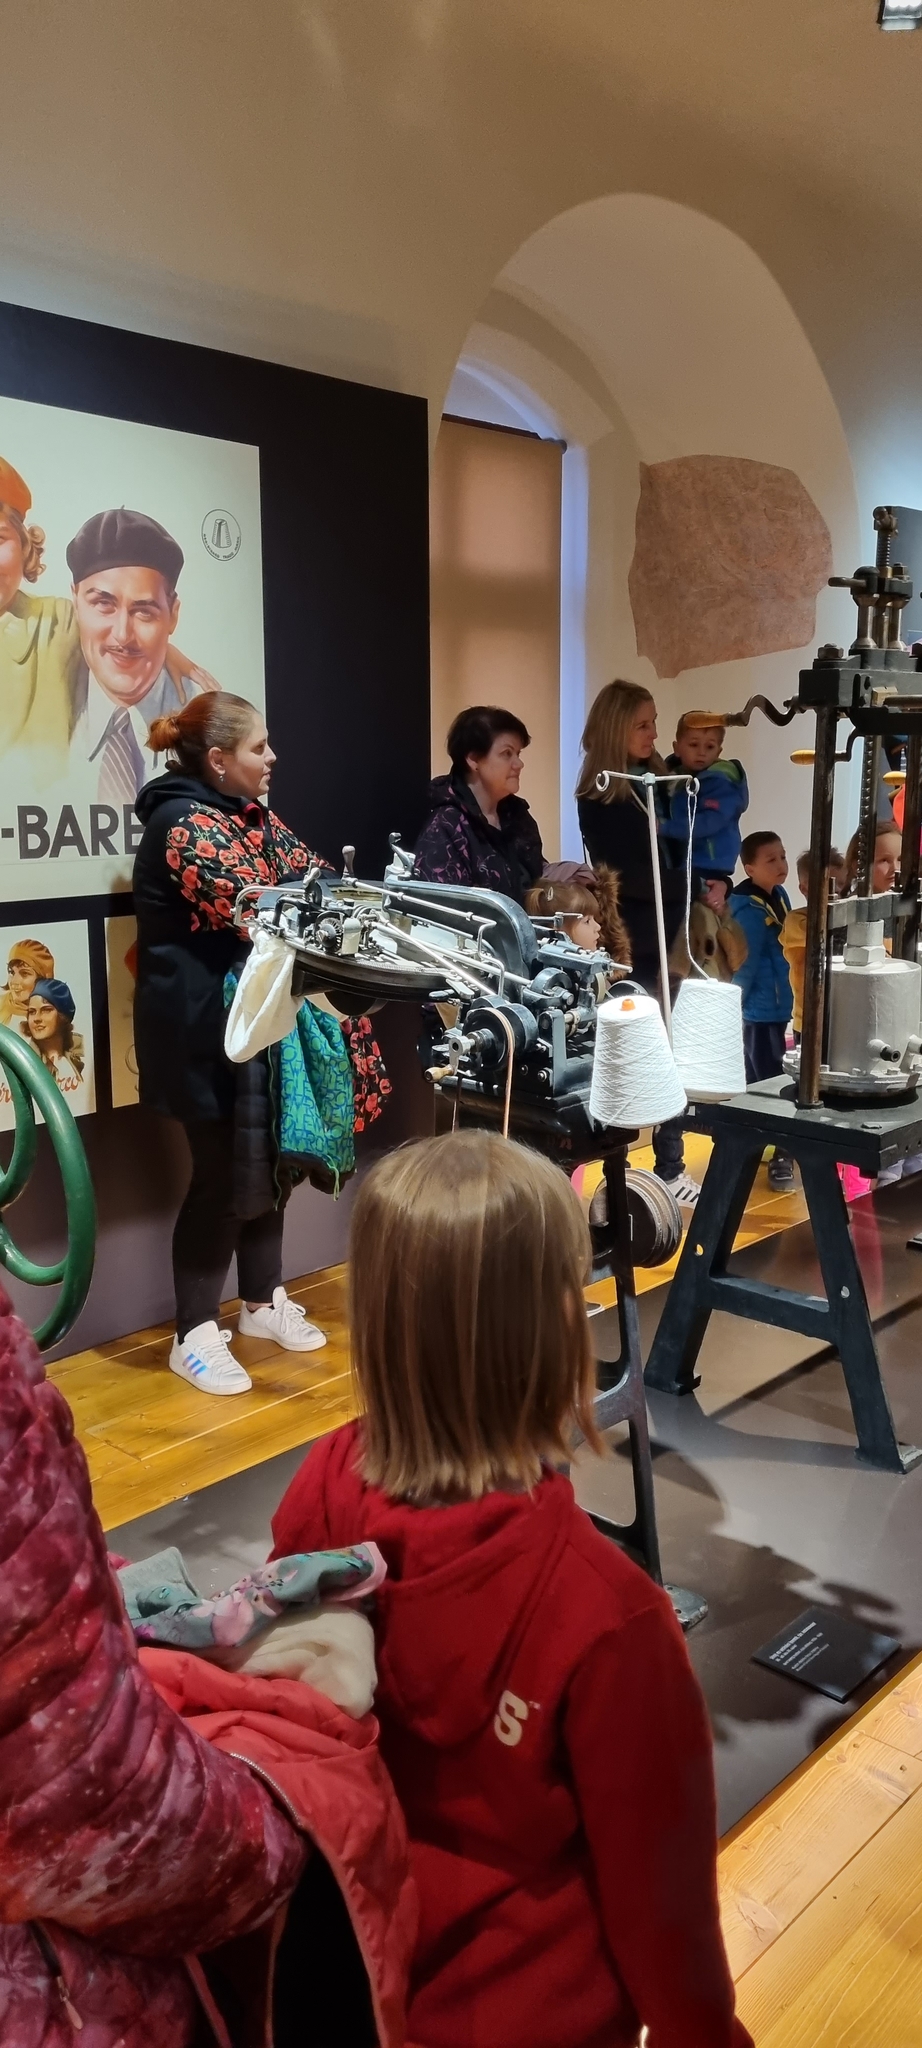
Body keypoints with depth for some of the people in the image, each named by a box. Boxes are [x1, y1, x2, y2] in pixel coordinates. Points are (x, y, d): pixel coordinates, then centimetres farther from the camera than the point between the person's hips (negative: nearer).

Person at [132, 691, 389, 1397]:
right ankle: (195, 1336, 11)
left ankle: (263, 1301, 32)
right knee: (225, 1173, -3)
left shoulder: (254, 816, 13)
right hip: (210, 1024, -9)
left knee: (272, 1157, 15)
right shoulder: (186, 825, -17)